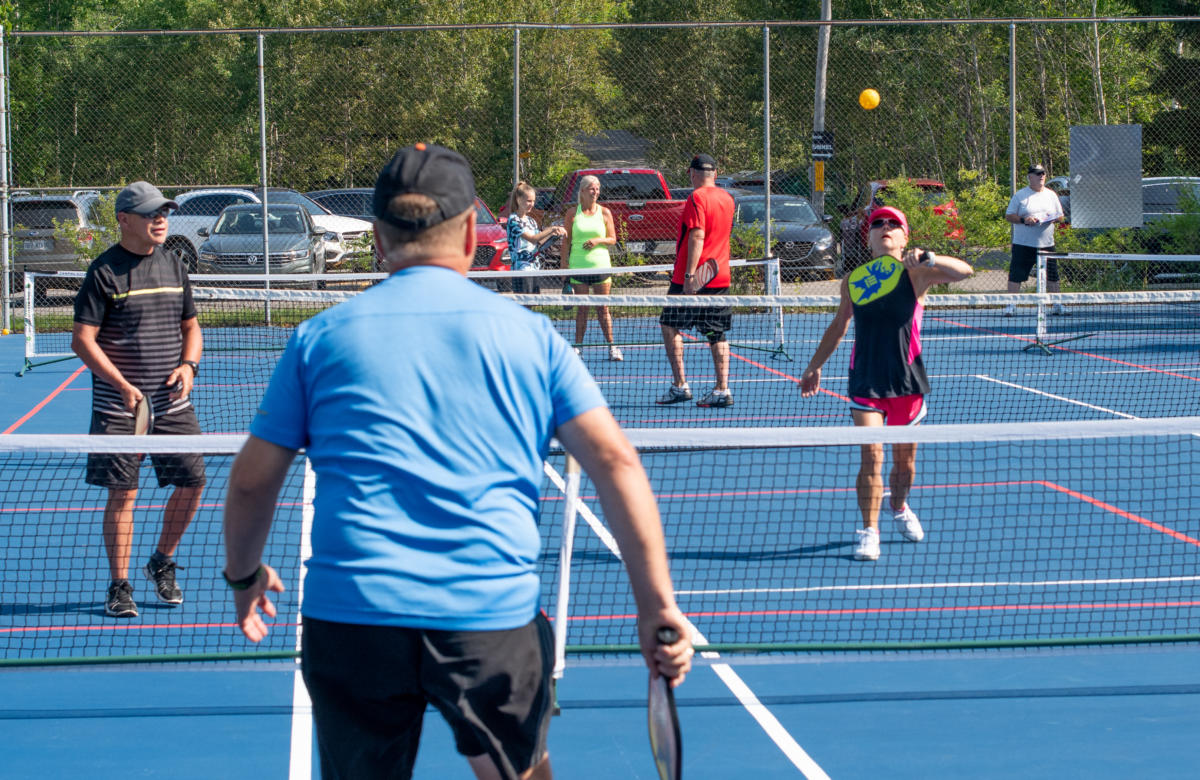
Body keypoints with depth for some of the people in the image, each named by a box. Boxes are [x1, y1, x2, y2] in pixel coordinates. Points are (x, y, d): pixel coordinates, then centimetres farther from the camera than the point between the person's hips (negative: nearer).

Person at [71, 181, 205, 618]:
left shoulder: (173, 267, 10)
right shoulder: (104, 272, -7)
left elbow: (191, 326, 19)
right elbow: (83, 340, -10)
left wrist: (189, 364, -2)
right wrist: (124, 386, -19)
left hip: (172, 403, 5)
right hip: (119, 407, -5)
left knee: (192, 481, 3)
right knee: (122, 493, -2)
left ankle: (162, 562, 25)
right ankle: (119, 587, 8)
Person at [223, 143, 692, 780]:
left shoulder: (321, 337, 10)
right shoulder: (527, 333, 8)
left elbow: (251, 481, 15)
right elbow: (615, 463, 1)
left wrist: (244, 574, 33)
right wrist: (657, 605, 1)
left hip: (350, 614, 0)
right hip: (495, 618, 0)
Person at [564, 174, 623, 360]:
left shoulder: (605, 213, 5)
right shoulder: (573, 214, 3)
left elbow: (612, 239, 7)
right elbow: (566, 241, 6)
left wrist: (598, 240, -13)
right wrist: (565, 264, 1)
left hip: (601, 265, 0)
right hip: (578, 266, 0)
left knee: (603, 308, 2)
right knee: (582, 308, 2)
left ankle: (611, 347, 5)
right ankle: (578, 346, 8)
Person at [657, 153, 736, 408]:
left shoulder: (697, 198, -12)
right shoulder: (726, 198, 11)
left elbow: (697, 236, -20)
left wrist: (689, 274, -22)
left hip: (693, 279, -7)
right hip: (721, 277, 7)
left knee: (670, 326, 4)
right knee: (717, 334, 8)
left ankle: (679, 385, -2)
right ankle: (722, 390, 2)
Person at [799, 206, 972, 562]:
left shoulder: (915, 273, -1)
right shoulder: (852, 280, 7)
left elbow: (964, 271, -16)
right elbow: (838, 326, 22)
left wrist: (927, 258, -31)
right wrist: (814, 366, 26)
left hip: (907, 380, 0)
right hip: (865, 381, 1)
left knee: (904, 458, 12)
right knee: (871, 455, -11)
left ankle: (900, 509, 40)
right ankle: (868, 532, -4)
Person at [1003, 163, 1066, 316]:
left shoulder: (1051, 195, 11)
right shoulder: (1020, 195, 0)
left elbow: (1060, 216, 17)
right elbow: (1008, 216, -1)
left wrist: (1054, 218, -7)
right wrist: (1024, 219, -17)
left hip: (1046, 244, 3)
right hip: (1023, 244, -3)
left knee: (1052, 275, 5)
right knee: (1016, 275, -7)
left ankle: (1056, 305, 15)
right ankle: (1011, 305, -2)